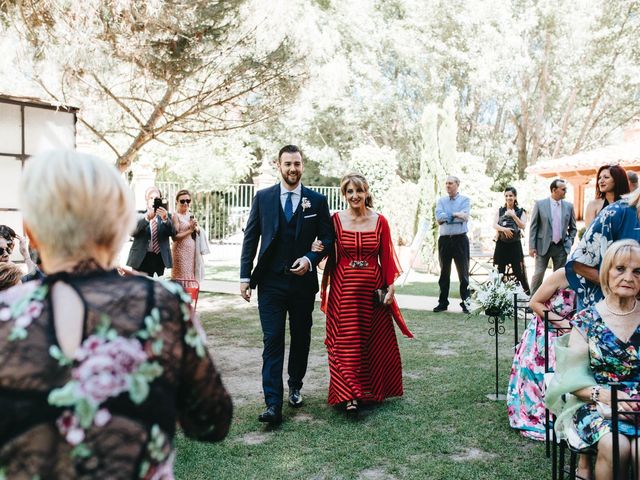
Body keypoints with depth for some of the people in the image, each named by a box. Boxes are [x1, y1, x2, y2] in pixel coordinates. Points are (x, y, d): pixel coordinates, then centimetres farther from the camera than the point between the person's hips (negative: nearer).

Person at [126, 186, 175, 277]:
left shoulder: (166, 215, 12)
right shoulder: (139, 215, 8)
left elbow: (173, 232, -3)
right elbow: (132, 232, -10)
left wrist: (165, 218, -22)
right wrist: (147, 217, -25)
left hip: (161, 260, 1)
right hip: (142, 259, -1)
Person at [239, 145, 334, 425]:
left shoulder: (317, 201, 2)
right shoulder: (263, 198, 3)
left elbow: (327, 238, 5)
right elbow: (250, 238, 5)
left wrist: (310, 259, -13)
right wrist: (245, 276, -1)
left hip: (303, 281, 1)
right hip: (270, 281, -1)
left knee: (301, 338, 14)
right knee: (272, 341, -5)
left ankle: (295, 386, 36)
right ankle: (273, 404, -4)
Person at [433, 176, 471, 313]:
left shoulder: (465, 200, 4)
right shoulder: (441, 201, 11)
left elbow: (465, 217, -12)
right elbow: (439, 218, -6)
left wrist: (447, 216, -11)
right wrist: (456, 215, -10)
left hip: (460, 239, -3)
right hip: (444, 239, 3)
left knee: (463, 273, 1)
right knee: (444, 273, 9)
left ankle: (465, 302, 8)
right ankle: (443, 303, 16)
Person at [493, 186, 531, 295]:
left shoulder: (520, 211, 5)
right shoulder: (500, 210, 10)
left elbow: (523, 226, -6)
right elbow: (495, 225, -1)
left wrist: (513, 215, -16)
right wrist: (504, 229, -20)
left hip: (515, 244, -2)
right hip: (501, 244, 2)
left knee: (518, 271, -5)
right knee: (499, 271, 3)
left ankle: (527, 293, 3)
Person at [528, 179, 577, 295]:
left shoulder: (569, 206, 5)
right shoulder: (540, 204, -3)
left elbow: (573, 228, 16)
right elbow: (533, 227, -2)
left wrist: (569, 242, 4)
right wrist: (532, 247, -7)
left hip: (561, 247, 3)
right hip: (543, 246, -3)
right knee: (538, 274, -1)